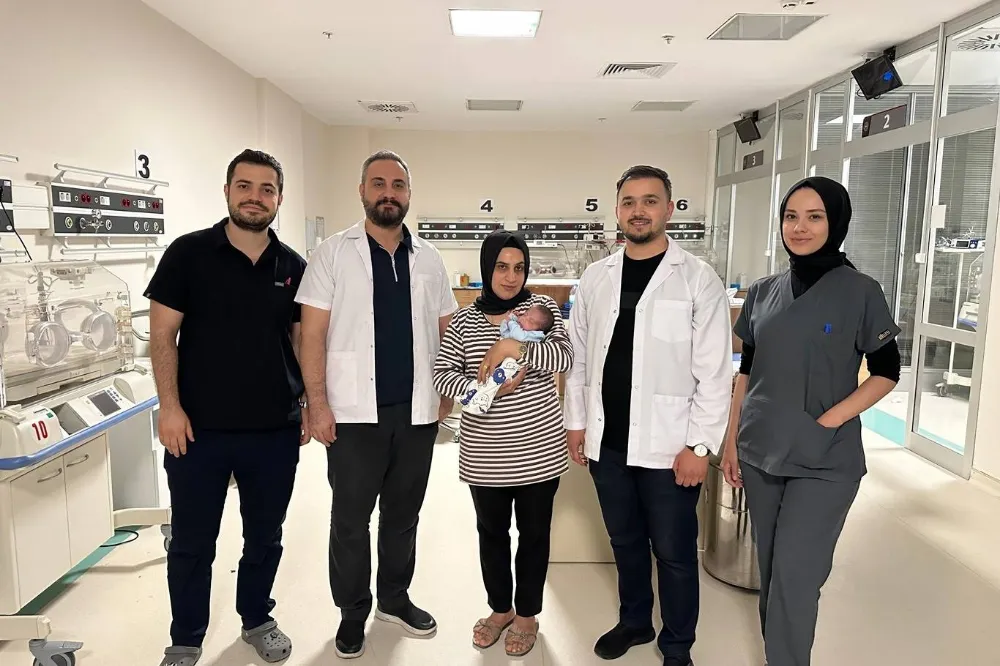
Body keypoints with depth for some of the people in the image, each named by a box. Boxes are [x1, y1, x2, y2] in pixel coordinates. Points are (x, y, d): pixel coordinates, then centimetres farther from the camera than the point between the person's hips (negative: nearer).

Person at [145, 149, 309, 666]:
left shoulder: (293, 267, 4)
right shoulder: (189, 253, -4)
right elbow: (163, 334, -5)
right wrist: (170, 407, -11)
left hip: (275, 430, 2)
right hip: (199, 428, -2)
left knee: (265, 536, 16)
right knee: (191, 542, 12)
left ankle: (257, 620, 38)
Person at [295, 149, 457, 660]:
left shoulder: (428, 258, 8)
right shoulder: (334, 253, -3)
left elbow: (446, 330, 12)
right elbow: (312, 334, -6)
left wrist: (446, 392, 3)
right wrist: (317, 402, -12)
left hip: (417, 411, 4)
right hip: (355, 412, -3)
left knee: (403, 514, 17)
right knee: (350, 518, 9)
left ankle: (394, 598, 35)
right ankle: (352, 614, 27)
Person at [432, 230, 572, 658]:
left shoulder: (542, 307, -1)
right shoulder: (464, 321, 1)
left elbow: (564, 356, -16)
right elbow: (442, 375, -4)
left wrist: (513, 348, -25)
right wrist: (485, 387, -19)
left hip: (539, 450, -1)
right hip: (485, 455, 2)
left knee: (534, 533, 13)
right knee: (491, 533, 17)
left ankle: (527, 615, 34)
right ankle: (500, 609, 39)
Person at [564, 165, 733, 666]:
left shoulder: (699, 279, -7)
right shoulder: (595, 277, 6)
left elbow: (715, 371, -9)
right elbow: (579, 355, 10)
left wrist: (699, 445, -12)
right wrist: (576, 422, 8)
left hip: (667, 446, -4)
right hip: (607, 442, 4)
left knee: (674, 553, 10)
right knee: (625, 542, 20)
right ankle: (634, 621, 42)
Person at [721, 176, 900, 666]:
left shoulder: (861, 292, -6)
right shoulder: (763, 293, 5)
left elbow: (886, 373, -2)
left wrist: (828, 422, -13)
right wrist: (730, 442, 7)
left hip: (825, 461, -4)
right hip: (760, 454, 4)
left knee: (794, 575, 0)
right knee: (769, 570, 14)